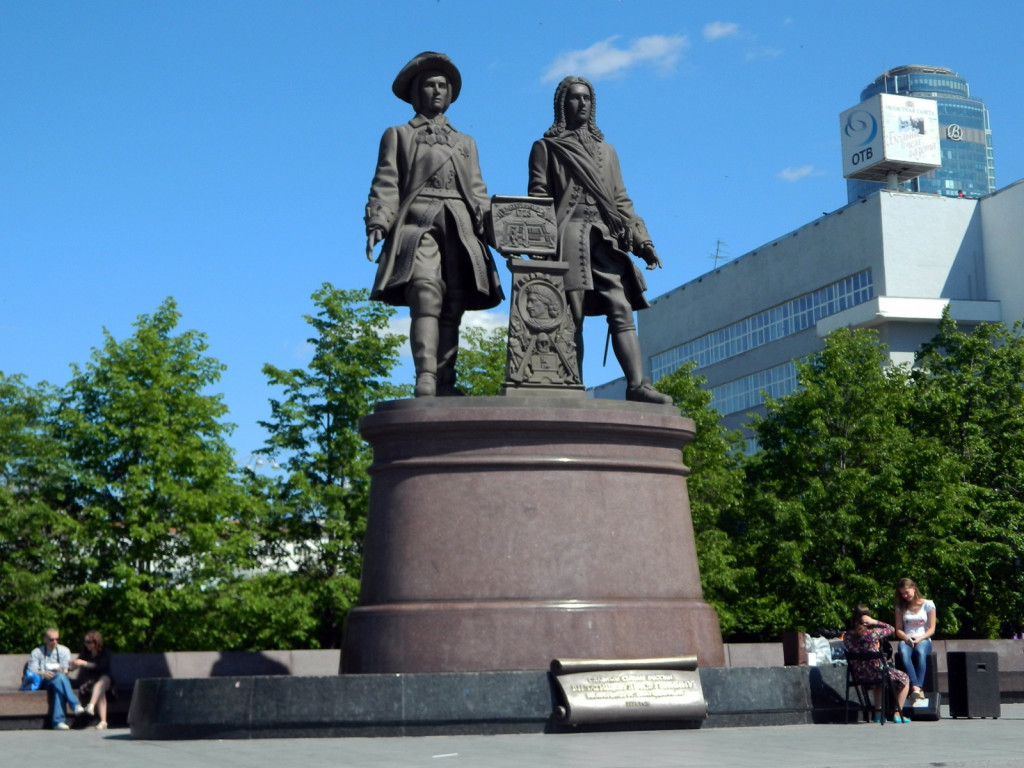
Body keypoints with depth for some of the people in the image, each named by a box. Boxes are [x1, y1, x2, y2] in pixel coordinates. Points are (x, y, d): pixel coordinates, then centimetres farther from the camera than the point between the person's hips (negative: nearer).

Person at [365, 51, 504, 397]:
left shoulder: (465, 143, 30)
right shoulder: (398, 135, 21)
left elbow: (478, 192, 20)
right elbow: (385, 184, 10)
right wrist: (377, 224, -8)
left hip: (460, 230, 4)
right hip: (418, 225, -4)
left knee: (452, 309, -6)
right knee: (427, 297, -24)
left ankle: (445, 387, -9)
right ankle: (425, 379, -36)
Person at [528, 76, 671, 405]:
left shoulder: (606, 150, 27)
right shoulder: (547, 148, 14)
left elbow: (621, 200, 22)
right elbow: (538, 198, 4)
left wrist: (642, 240, 10)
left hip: (605, 239, 4)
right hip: (568, 238, -4)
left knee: (621, 309, -11)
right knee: (572, 316, -9)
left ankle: (637, 385, -21)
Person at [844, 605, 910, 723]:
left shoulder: (847, 636, -8)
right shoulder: (872, 633, -22)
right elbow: (890, 629, -6)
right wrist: (874, 622, -11)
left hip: (858, 674, 6)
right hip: (875, 671, -6)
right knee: (904, 679, 21)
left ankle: (879, 713, 39)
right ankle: (897, 714, 22)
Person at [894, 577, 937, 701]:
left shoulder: (928, 604, 6)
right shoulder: (901, 607, 13)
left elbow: (931, 629, 2)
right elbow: (898, 630, 9)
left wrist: (919, 639, -15)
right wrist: (907, 639, -13)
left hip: (923, 640, -1)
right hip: (906, 640, 1)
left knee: (920, 652, -39)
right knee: (904, 653, -37)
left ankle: (918, 688, -48)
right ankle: (916, 688, -49)